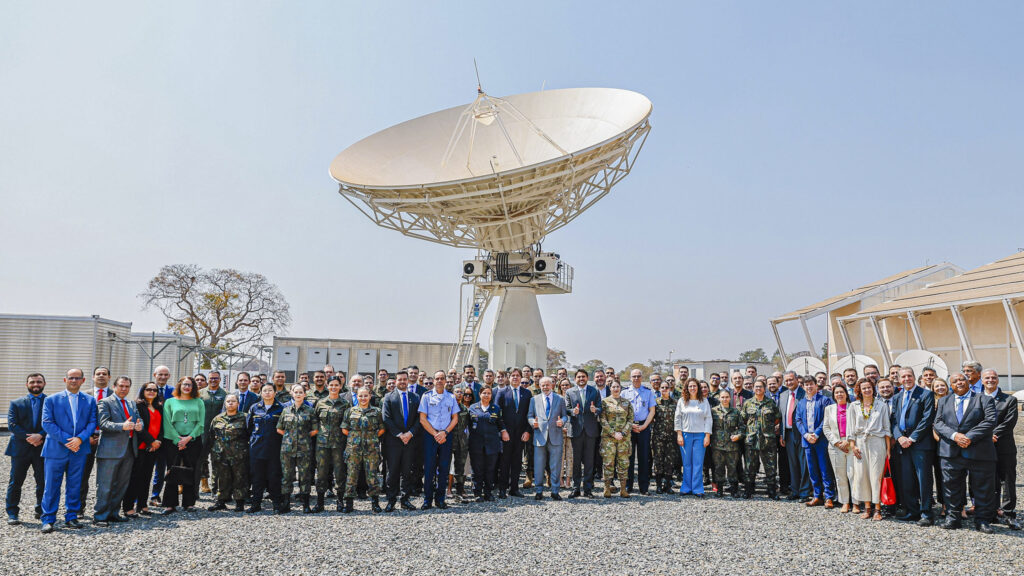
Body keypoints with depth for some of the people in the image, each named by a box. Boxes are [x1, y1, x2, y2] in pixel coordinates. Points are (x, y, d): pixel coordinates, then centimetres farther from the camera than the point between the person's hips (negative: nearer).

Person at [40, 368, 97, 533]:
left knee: (75, 486, 7)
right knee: (51, 486, 1)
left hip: (79, 450, 2)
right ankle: (48, 520, 11)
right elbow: (47, 423, -5)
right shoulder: (51, 400, 3)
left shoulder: (90, 400, 9)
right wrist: (66, 440, -14)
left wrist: (80, 439, -14)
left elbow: (92, 422, 3)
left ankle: (71, 517, 17)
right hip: (56, 450, -2)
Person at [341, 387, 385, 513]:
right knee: (352, 474, 2)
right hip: (354, 448, 1)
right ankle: (348, 503, 10)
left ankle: (375, 503, 8)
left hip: (371, 448, -1)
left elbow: (382, 429, 11)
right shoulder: (350, 411, 8)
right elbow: (344, 429, 9)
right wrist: (355, 437, 5)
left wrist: (372, 437, 4)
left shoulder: (376, 411, 7)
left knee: (372, 474, -1)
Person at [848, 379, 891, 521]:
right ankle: (867, 507, 12)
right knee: (861, 474, 1)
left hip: (877, 442, -2)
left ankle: (878, 509, 5)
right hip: (860, 443, 2)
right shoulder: (854, 406, 7)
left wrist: (888, 448, -1)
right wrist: (853, 445, 1)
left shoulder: (881, 405, 4)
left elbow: (887, 428, 4)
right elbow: (852, 428, 9)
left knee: (876, 475, -3)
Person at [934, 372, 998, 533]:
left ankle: (982, 520, 14)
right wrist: (954, 435, -14)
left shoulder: (984, 399, 6)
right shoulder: (944, 401, 15)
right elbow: (938, 423, 5)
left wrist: (970, 437, -16)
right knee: (952, 488, 7)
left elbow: (990, 421, -8)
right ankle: (952, 518, 17)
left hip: (979, 452, -2)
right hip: (951, 453, 2)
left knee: (983, 489, 3)